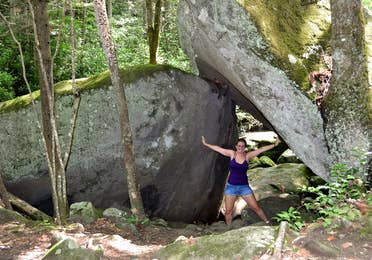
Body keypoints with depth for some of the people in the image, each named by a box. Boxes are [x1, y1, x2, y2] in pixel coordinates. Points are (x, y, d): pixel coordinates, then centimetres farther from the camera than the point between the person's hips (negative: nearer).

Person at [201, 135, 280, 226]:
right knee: (228, 211, 3)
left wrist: (274, 145, -13)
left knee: (256, 207, 0)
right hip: (231, 186, 0)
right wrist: (205, 144, 7)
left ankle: (267, 223, 17)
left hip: (244, 186, 0)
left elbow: (261, 149, -7)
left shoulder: (247, 156, -1)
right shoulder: (232, 154, 0)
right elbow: (217, 148, 4)